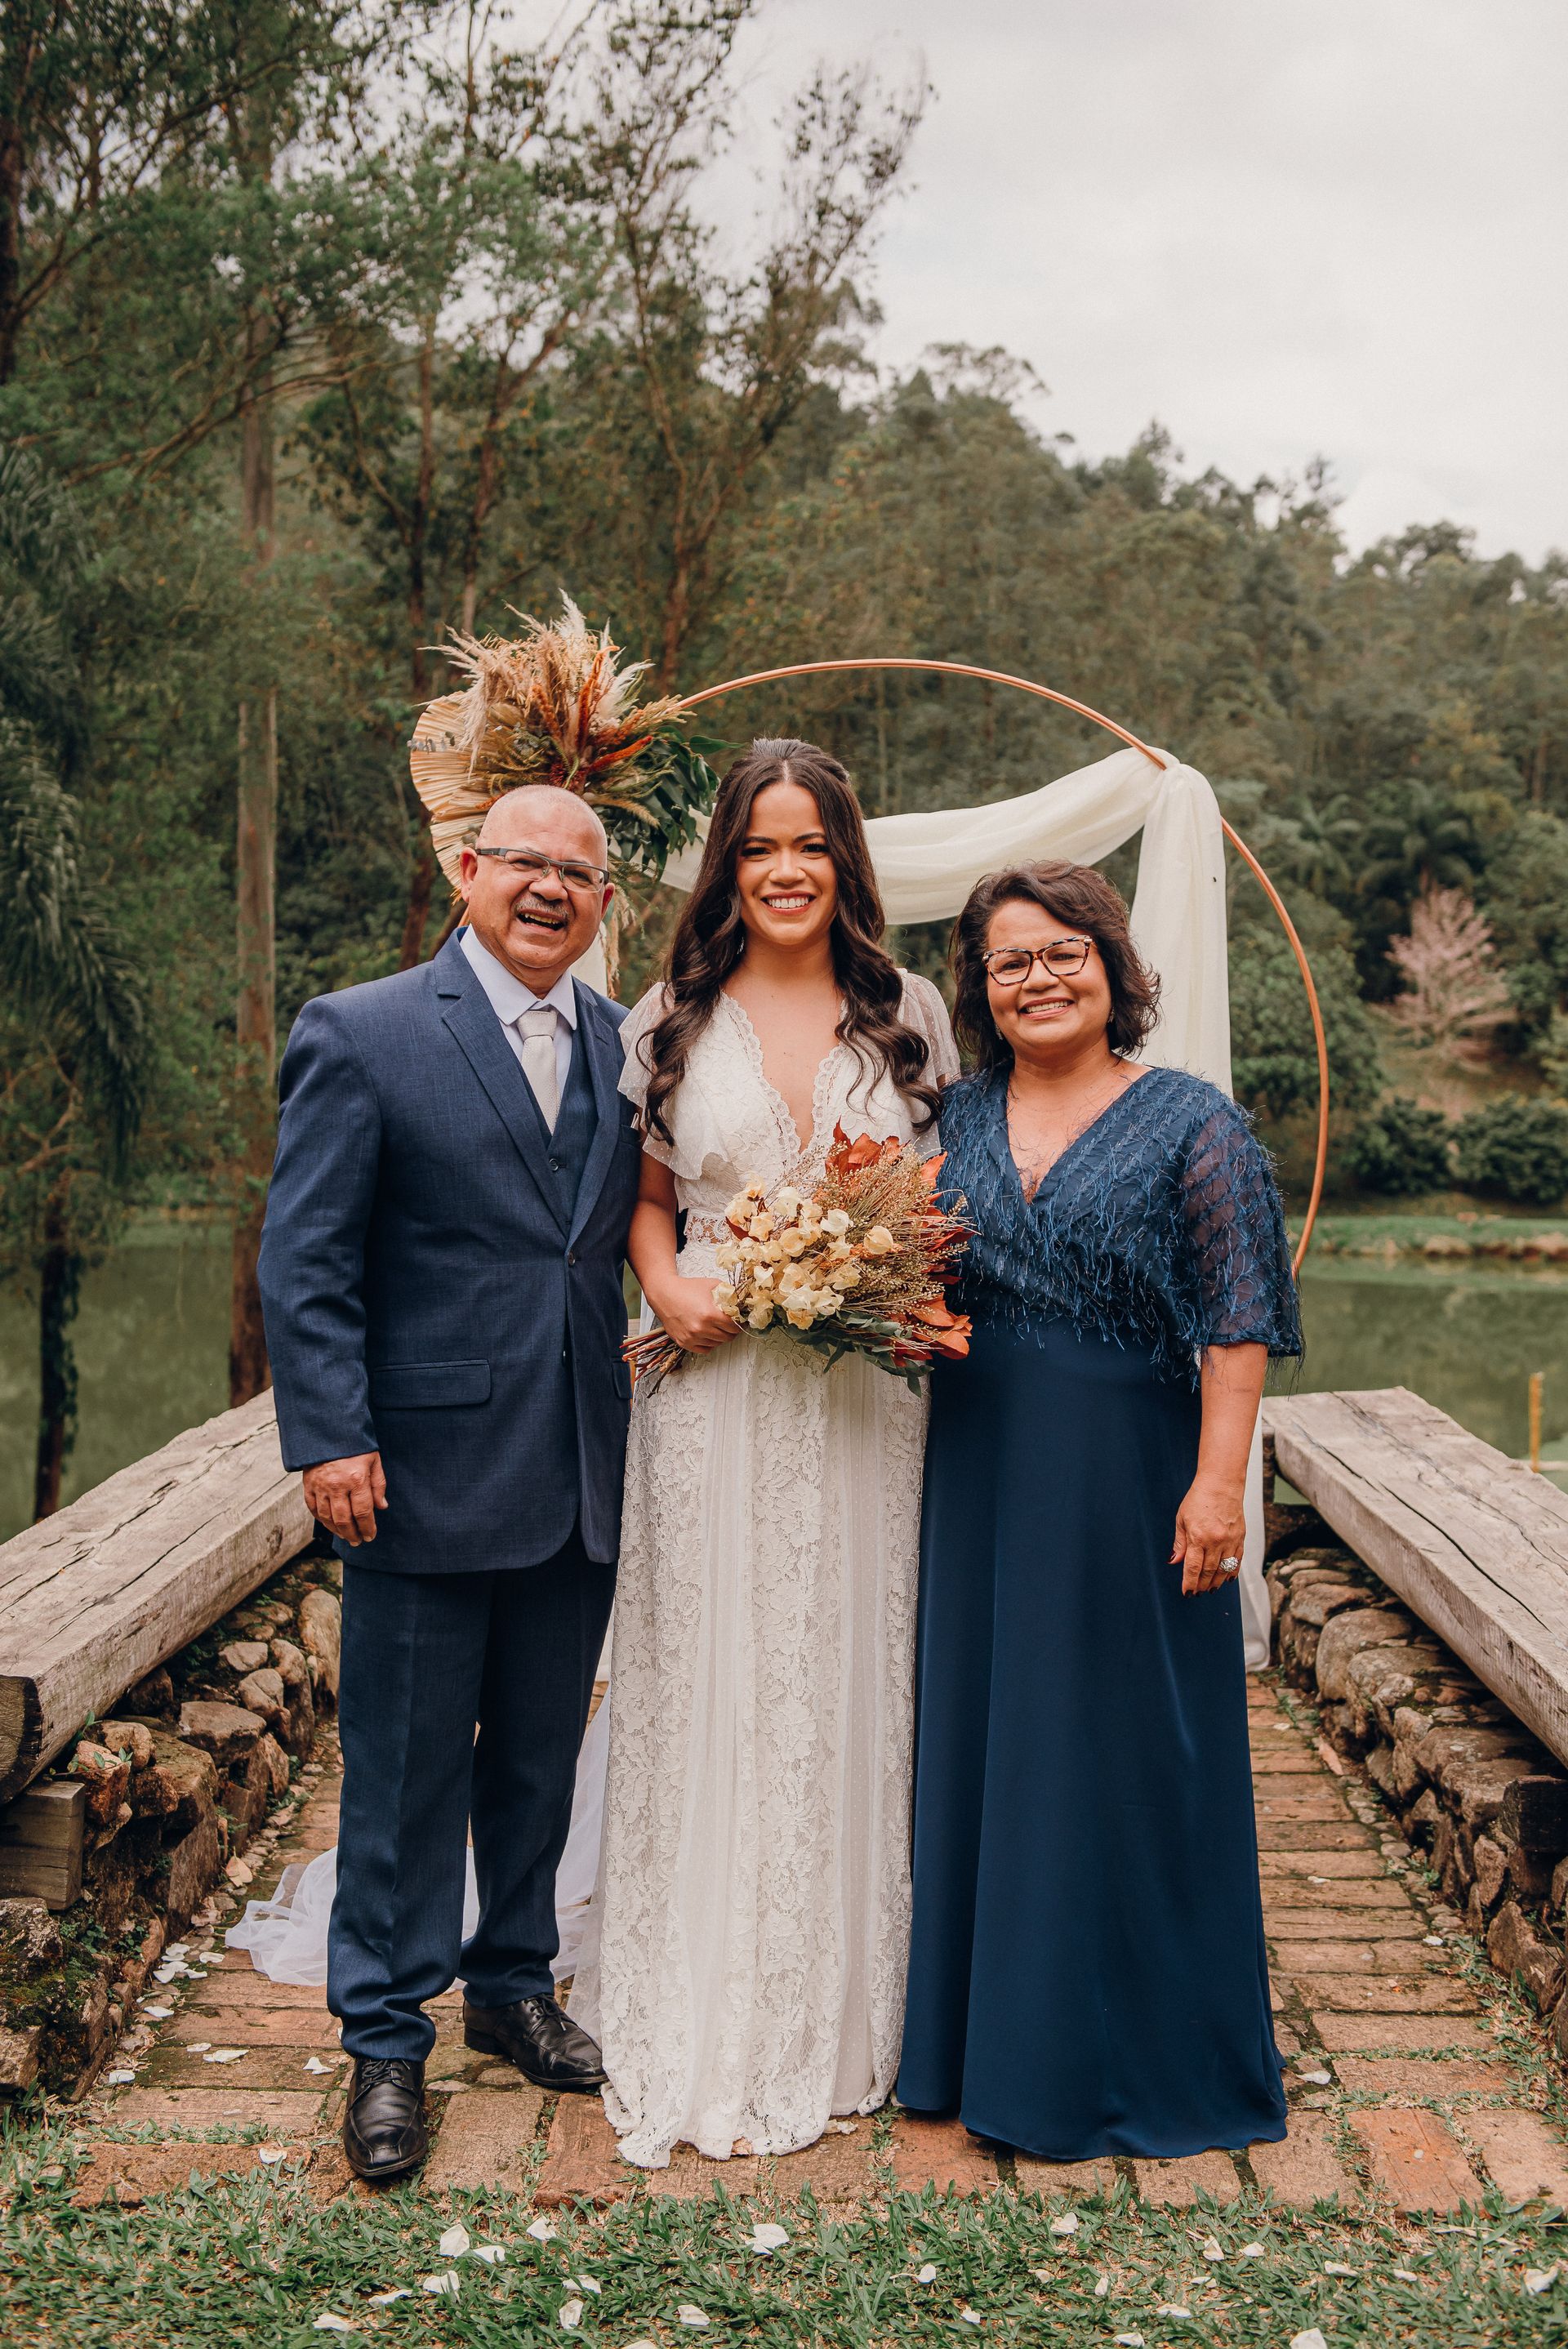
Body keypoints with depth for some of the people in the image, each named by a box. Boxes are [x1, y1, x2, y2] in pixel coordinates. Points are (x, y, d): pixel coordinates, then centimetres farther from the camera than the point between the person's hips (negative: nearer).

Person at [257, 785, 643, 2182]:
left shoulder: (626, 1045, 9)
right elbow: (305, 1265, -8)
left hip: (583, 1481, 5)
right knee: (406, 1773, 7)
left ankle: (512, 1988, 37)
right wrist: (331, 1437, -13)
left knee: (540, 1758, 18)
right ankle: (388, 2039, 23)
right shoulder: (362, 1035, -6)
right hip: (428, 1474, -4)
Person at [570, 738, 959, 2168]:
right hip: (715, 1393, 0)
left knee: (849, 1689, 7)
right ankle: (706, 2024, 17)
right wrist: (667, 1286, -9)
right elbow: (646, 1197, 11)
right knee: (712, 1690, 3)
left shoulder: (908, 1011, 7)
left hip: (866, 1395, 1)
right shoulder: (674, 1020, 5)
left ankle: (843, 2011, 23)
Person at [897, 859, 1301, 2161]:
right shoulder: (959, 1117, 9)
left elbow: (1236, 1323, -9)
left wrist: (1218, 1482, -16)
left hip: (1127, 1481, -4)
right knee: (978, 1736, 11)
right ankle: (987, 2024, 27)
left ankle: (1126, 2054, 21)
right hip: (983, 1475, 5)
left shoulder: (1193, 1122, -5)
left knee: (1120, 1748, 4)